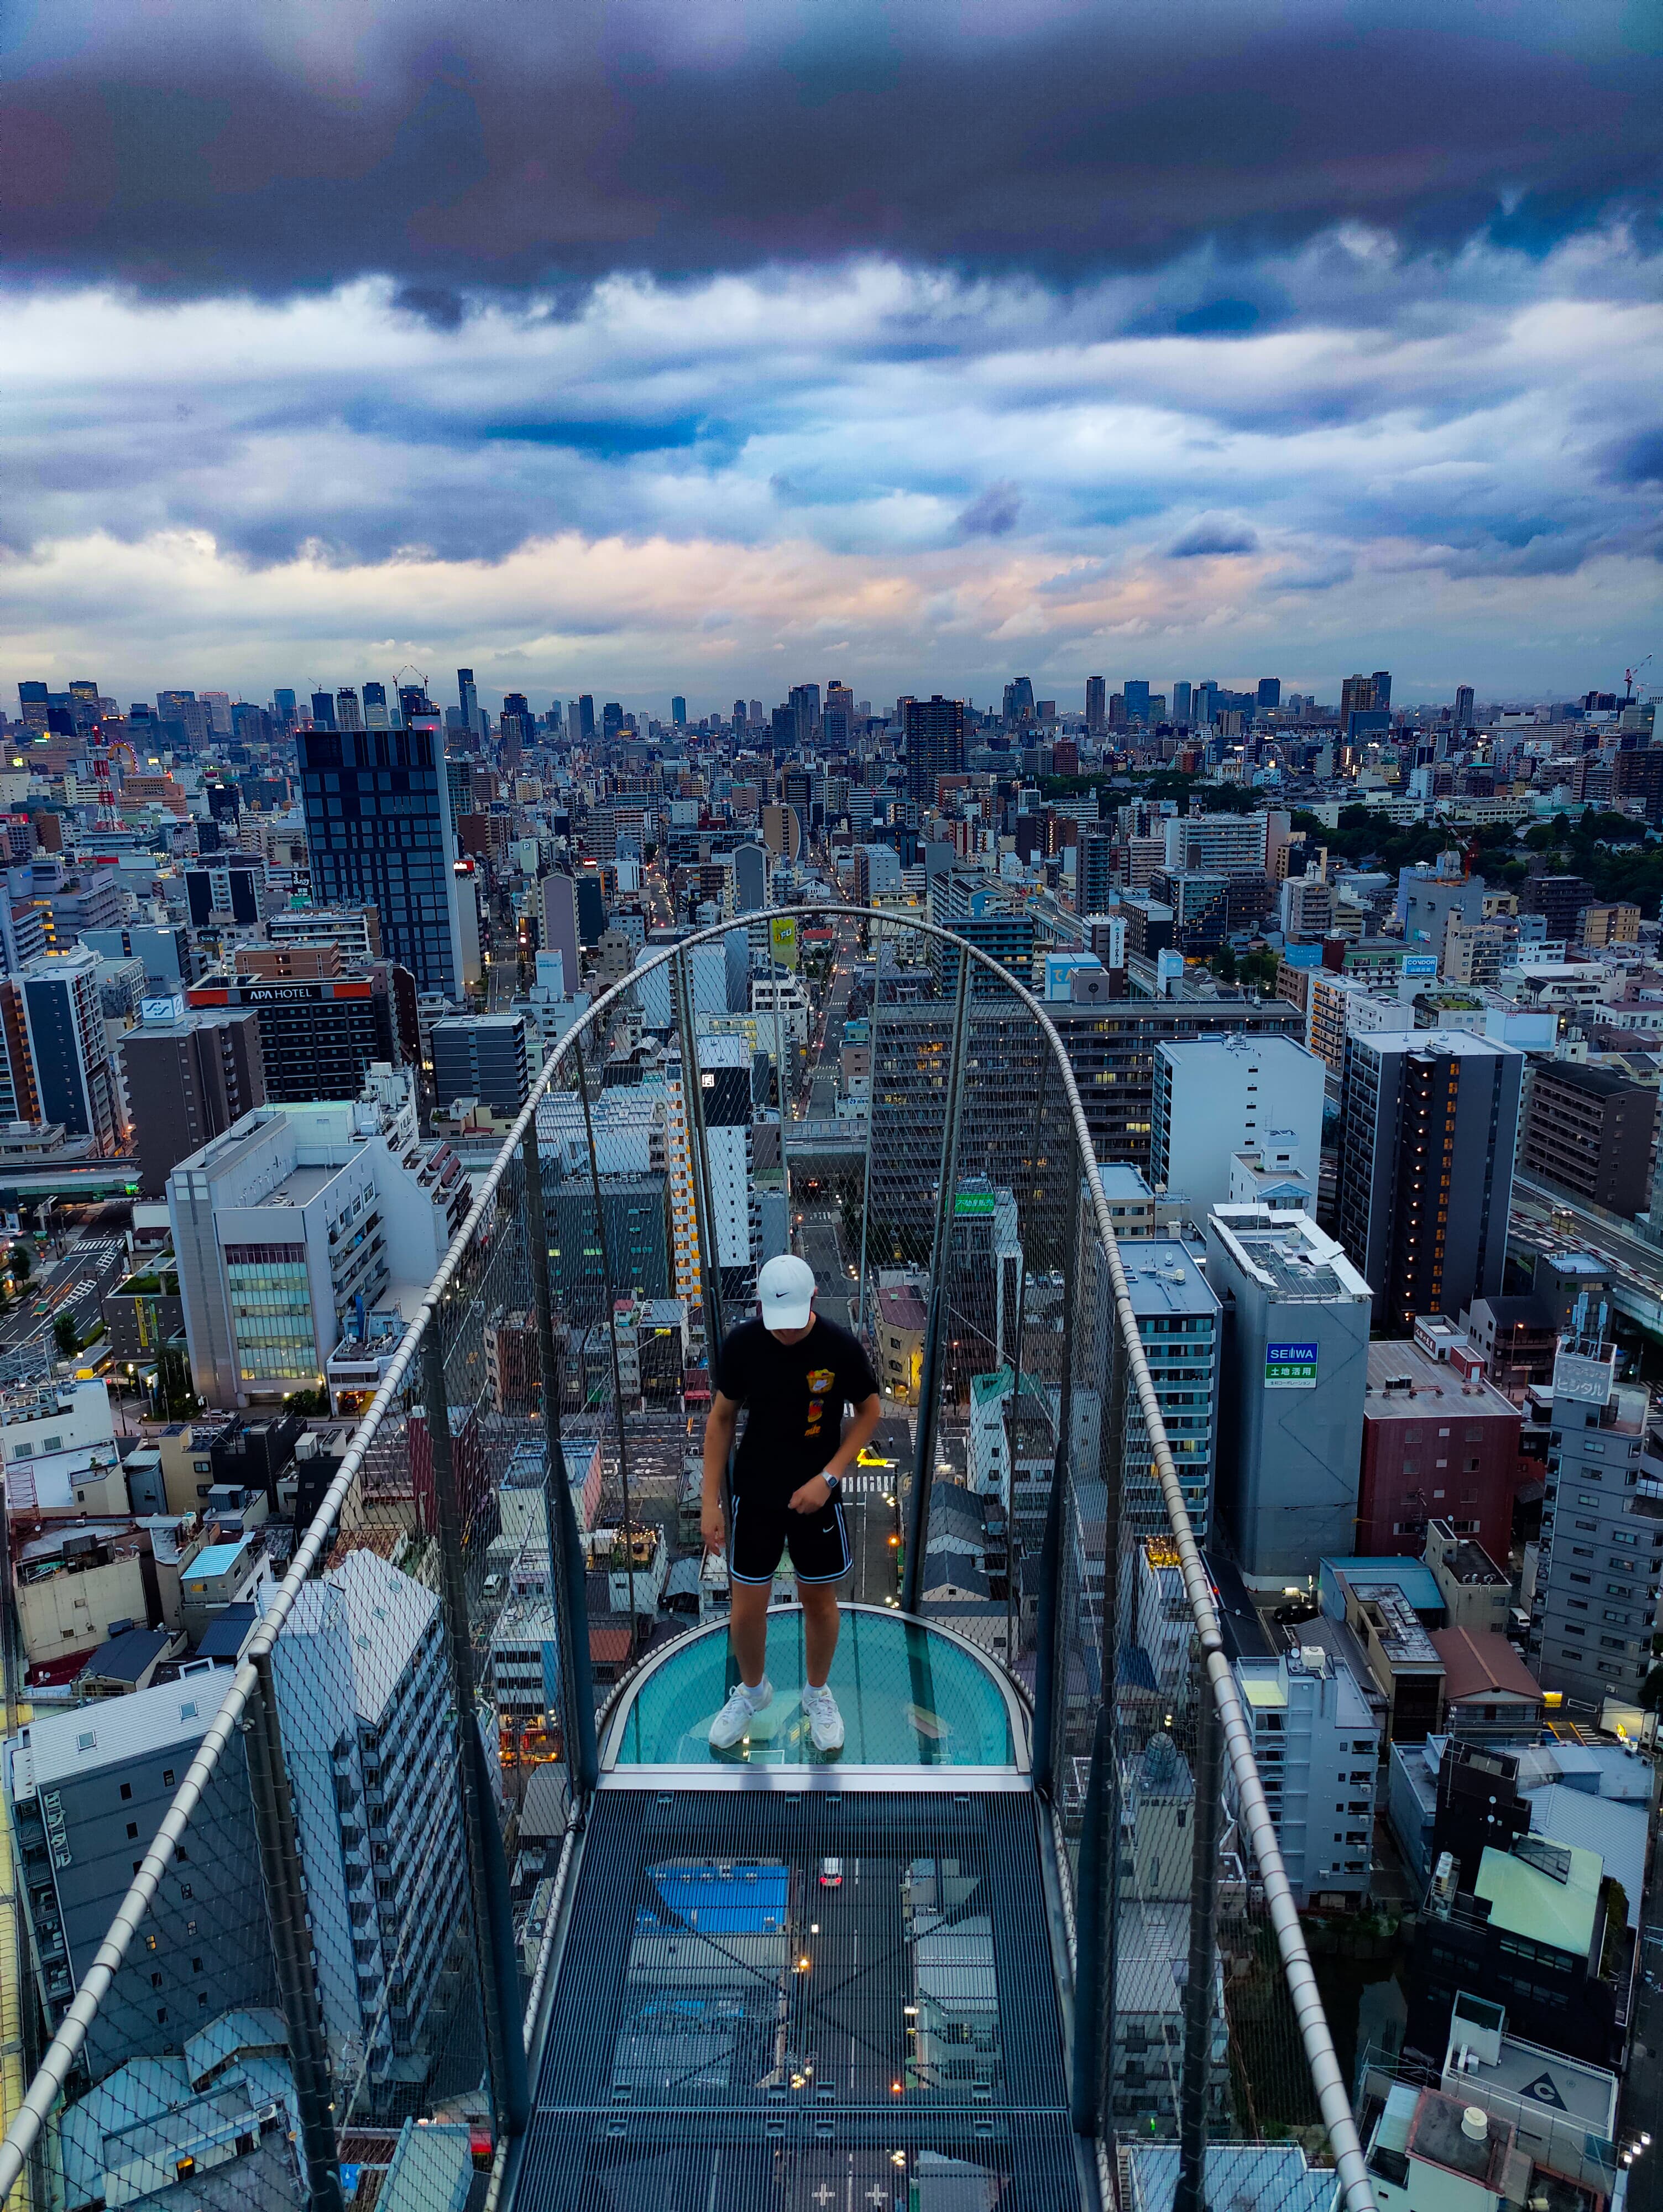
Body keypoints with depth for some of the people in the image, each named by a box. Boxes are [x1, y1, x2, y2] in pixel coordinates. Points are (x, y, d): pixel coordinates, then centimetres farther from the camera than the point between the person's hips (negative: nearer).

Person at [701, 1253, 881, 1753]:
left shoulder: (841, 1346, -19)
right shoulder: (742, 1343, -15)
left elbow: (870, 1410, -4)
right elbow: (722, 1417, -3)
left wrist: (828, 1477, -12)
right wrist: (711, 1501, -4)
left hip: (816, 1497, -1)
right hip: (755, 1495, 1)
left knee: (819, 1600, 14)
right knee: (747, 1607, 8)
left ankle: (817, 1691, 40)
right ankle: (752, 1689, 37)